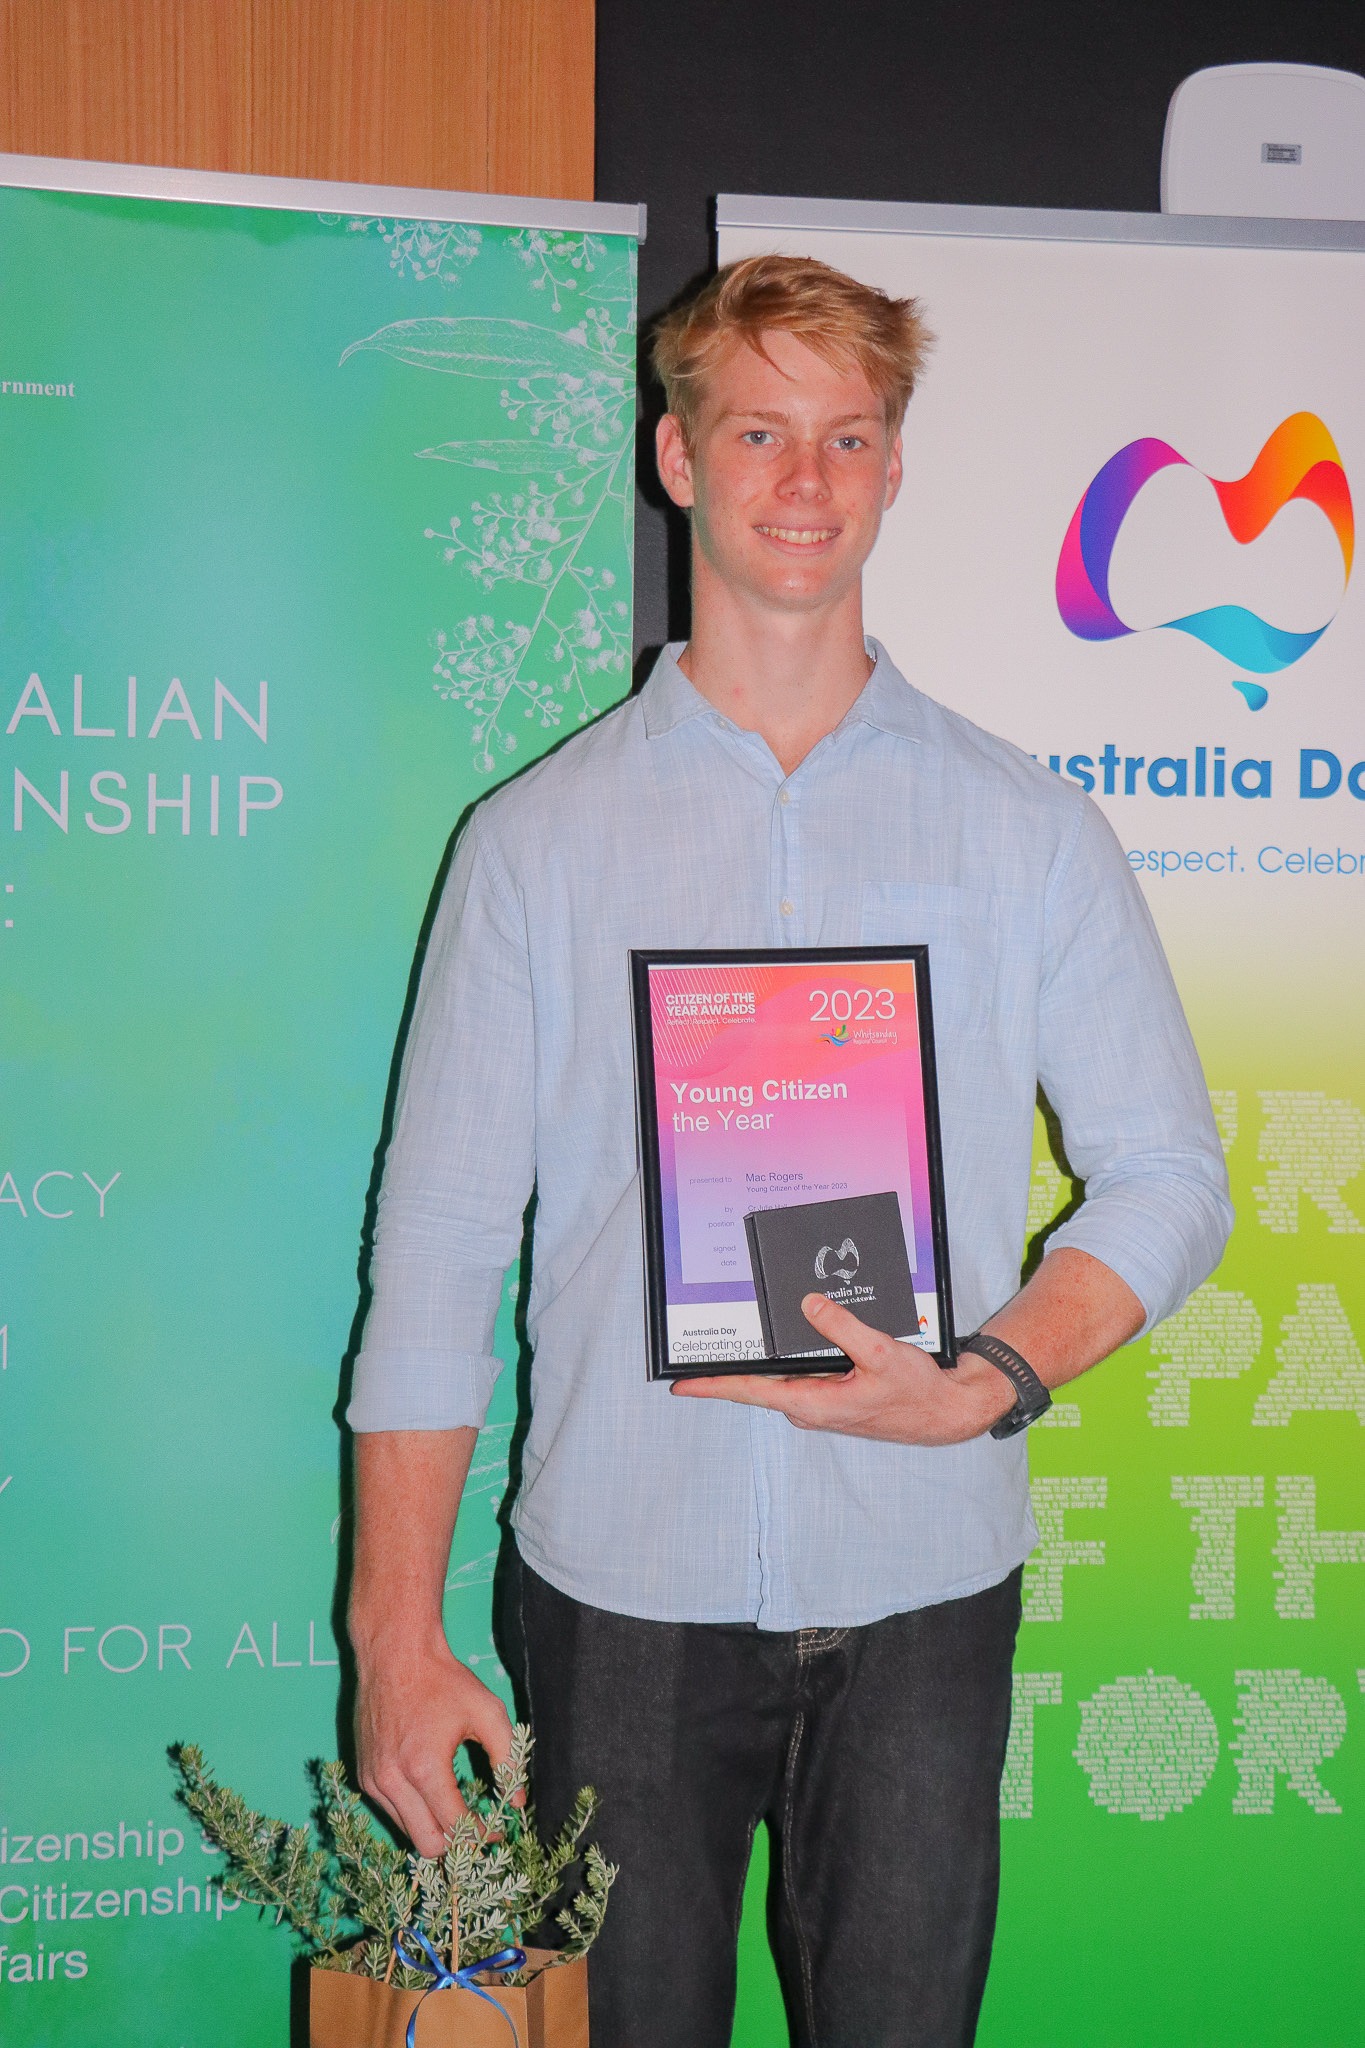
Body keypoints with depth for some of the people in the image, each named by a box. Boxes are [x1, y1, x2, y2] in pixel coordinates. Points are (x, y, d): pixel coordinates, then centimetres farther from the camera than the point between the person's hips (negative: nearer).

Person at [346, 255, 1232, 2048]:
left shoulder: (1026, 826, 4)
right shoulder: (538, 837, 2)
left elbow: (1168, 1180, 3)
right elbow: (438, 1246, 0)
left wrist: (984, 1382, -15)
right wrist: (396, 1636, -4)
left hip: (923, 1584, 1)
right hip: (620, 1584, 0)